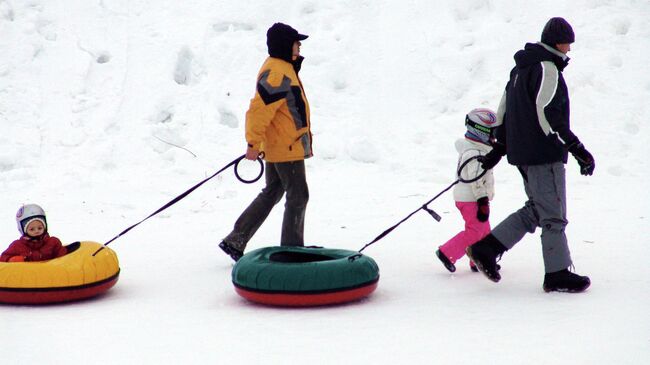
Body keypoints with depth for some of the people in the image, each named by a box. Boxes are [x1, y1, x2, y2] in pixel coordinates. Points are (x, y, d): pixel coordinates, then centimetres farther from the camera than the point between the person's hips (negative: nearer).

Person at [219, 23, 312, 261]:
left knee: (271, 194, 17)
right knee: (298, 197, 1)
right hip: (288, 149, -11)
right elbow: (259, 110, -26)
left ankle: (235, 241, 17)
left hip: (276, 148, 11)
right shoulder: (278, 74, -20)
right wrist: (254, 143, -24)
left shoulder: (281, 68, 14)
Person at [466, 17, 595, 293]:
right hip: (544, 154, -10)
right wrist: (577, 148, -22)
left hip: (522, 152, 10)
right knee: (553, 214, -1)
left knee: (536, 209, 16)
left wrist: (500, 146, 25)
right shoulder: (547, 68, -14)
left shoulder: (522, 66, 15)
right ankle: (557, 275, 6)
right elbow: (547, 114, -22)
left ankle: (486, 248, 12)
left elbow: (505, 106, 20)